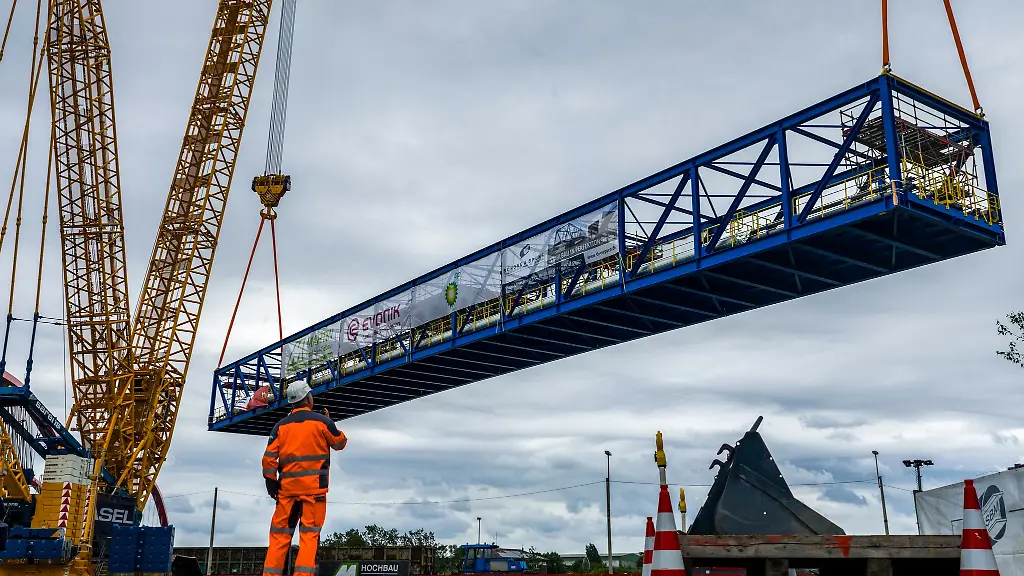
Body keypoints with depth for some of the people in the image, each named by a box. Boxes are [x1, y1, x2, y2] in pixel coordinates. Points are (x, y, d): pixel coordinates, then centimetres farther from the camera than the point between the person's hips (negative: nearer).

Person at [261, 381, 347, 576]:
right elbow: (340, 443, 12)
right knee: (310, 534, -2)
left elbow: (269, 457, 2)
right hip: (314, 487, -3)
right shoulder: (321, 421, -2)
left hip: (287, 487, 3)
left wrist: (271, 482, 10)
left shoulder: (281, 425, 6)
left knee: (280, 534, 8)